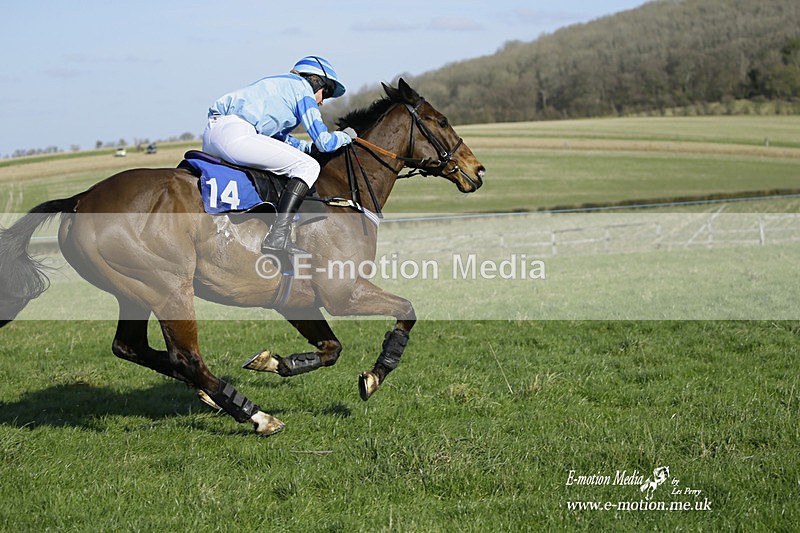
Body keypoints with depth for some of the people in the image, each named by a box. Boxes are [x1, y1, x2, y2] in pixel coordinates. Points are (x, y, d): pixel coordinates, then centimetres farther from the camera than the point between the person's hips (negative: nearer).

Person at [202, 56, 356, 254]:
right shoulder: (303, 89, 6)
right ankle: (278, 237, -18)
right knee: (307, 166, -6)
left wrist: (309, 147, 37)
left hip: (210, 134, 10)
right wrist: (345, 136, 22)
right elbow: (325, 141, 3)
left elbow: (280, 137, 42)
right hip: (234, 133, -10)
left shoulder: (280, 83, 32)